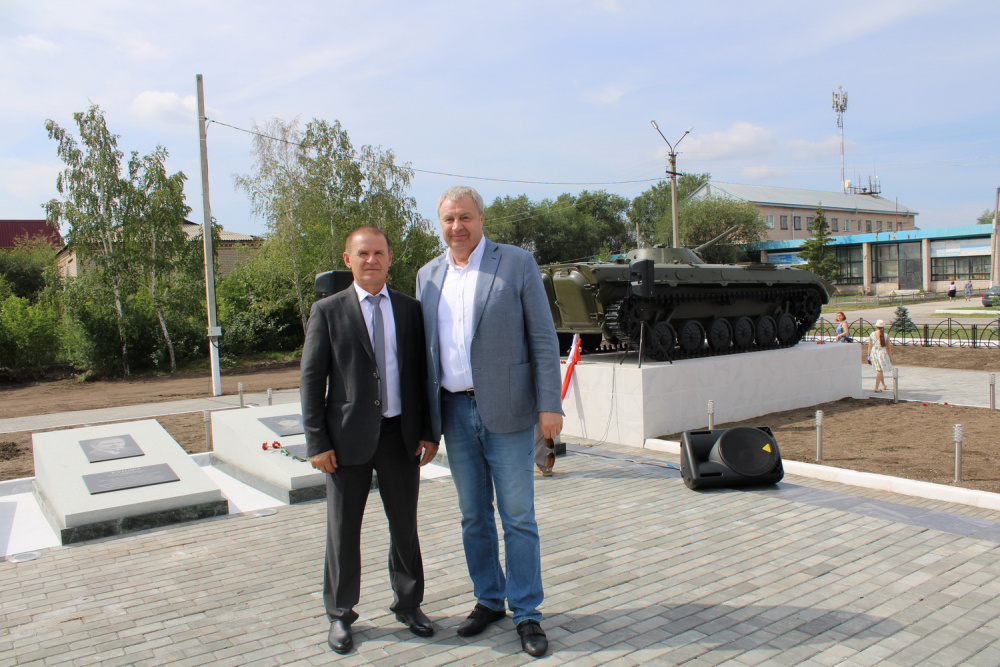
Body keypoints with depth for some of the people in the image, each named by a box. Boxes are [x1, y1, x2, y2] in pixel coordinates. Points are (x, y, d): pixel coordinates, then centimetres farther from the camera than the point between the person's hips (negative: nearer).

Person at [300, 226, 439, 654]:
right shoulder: (328, 312, -1)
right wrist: (317, 442, -9)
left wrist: (429, 432, 3)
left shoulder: (409, 310, 7)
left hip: (400, 434, 3)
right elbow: (311, 380, -3)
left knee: (405, 526, 14)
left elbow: (422, 375, 9)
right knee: (343, 531, 9)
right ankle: (340, 615, 27)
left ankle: (408, 605, 33)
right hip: (348, 438, -2)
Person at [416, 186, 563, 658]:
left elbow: (543, 339, -5)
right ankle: (488, 600, 30)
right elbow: (425, 347, 14)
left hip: (506, 411, -4)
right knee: (474, 516, 13)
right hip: (455, 411, 4)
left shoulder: (517, 264, -2)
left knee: (518, 516, 2)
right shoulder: (428, 275, 11)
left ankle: (527, 613, 16)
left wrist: (549, 405, -12)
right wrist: (426, 418, 10)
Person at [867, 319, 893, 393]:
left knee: (879, 370, 20)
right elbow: (887, 347, -2)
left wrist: (869, 355, 9)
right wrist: (890, 357, 7)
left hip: (874, 353, 3)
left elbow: (870, 346, 0)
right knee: (880, 371, 2)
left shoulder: (872, 334, -3)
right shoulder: (885, 335, -8)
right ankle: (876, 388, -5)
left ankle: (883, 385, 35)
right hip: (882, 353, -3)